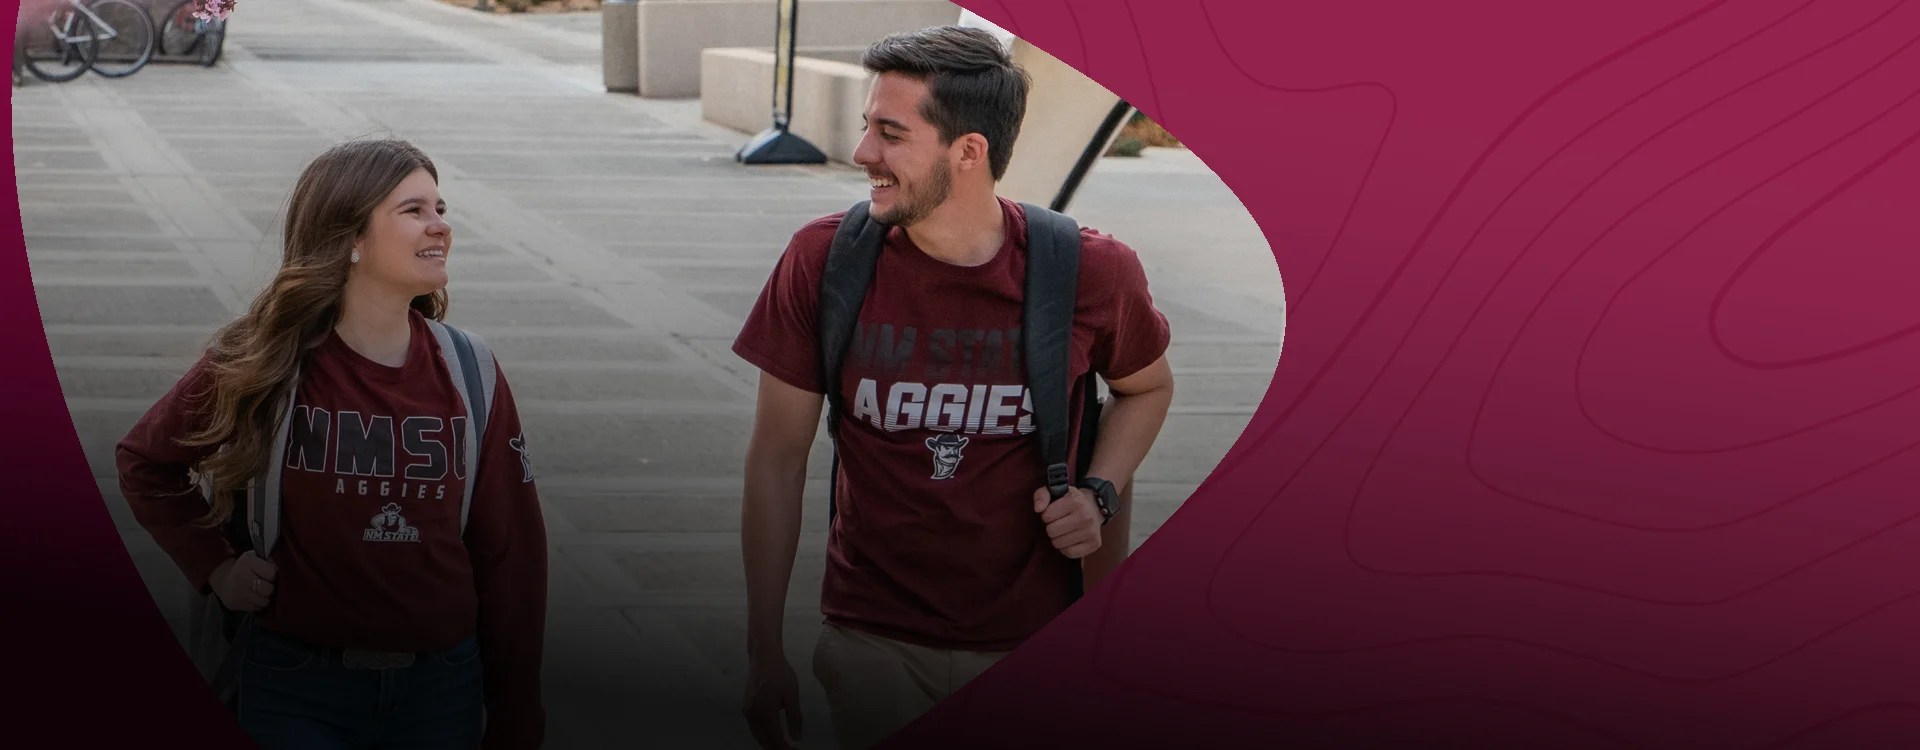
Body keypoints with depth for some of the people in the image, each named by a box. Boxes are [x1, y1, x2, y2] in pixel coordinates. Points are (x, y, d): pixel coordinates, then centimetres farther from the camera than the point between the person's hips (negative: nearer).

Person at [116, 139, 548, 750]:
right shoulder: (266, 366, -8)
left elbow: (510, 556, 2)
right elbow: (145, 463, 9)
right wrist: (215, 566, -2)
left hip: (441, 687, 3)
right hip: (298, 690, -3)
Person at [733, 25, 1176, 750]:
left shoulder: (1092, 273, -12)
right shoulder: (822, 261, -11)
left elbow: (1146, 386, 11)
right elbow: (777, 458, -3)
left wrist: (1098, 493, -9)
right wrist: (764, 651, -1)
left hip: (1031, 639, 0)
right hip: (872, 644, 0)